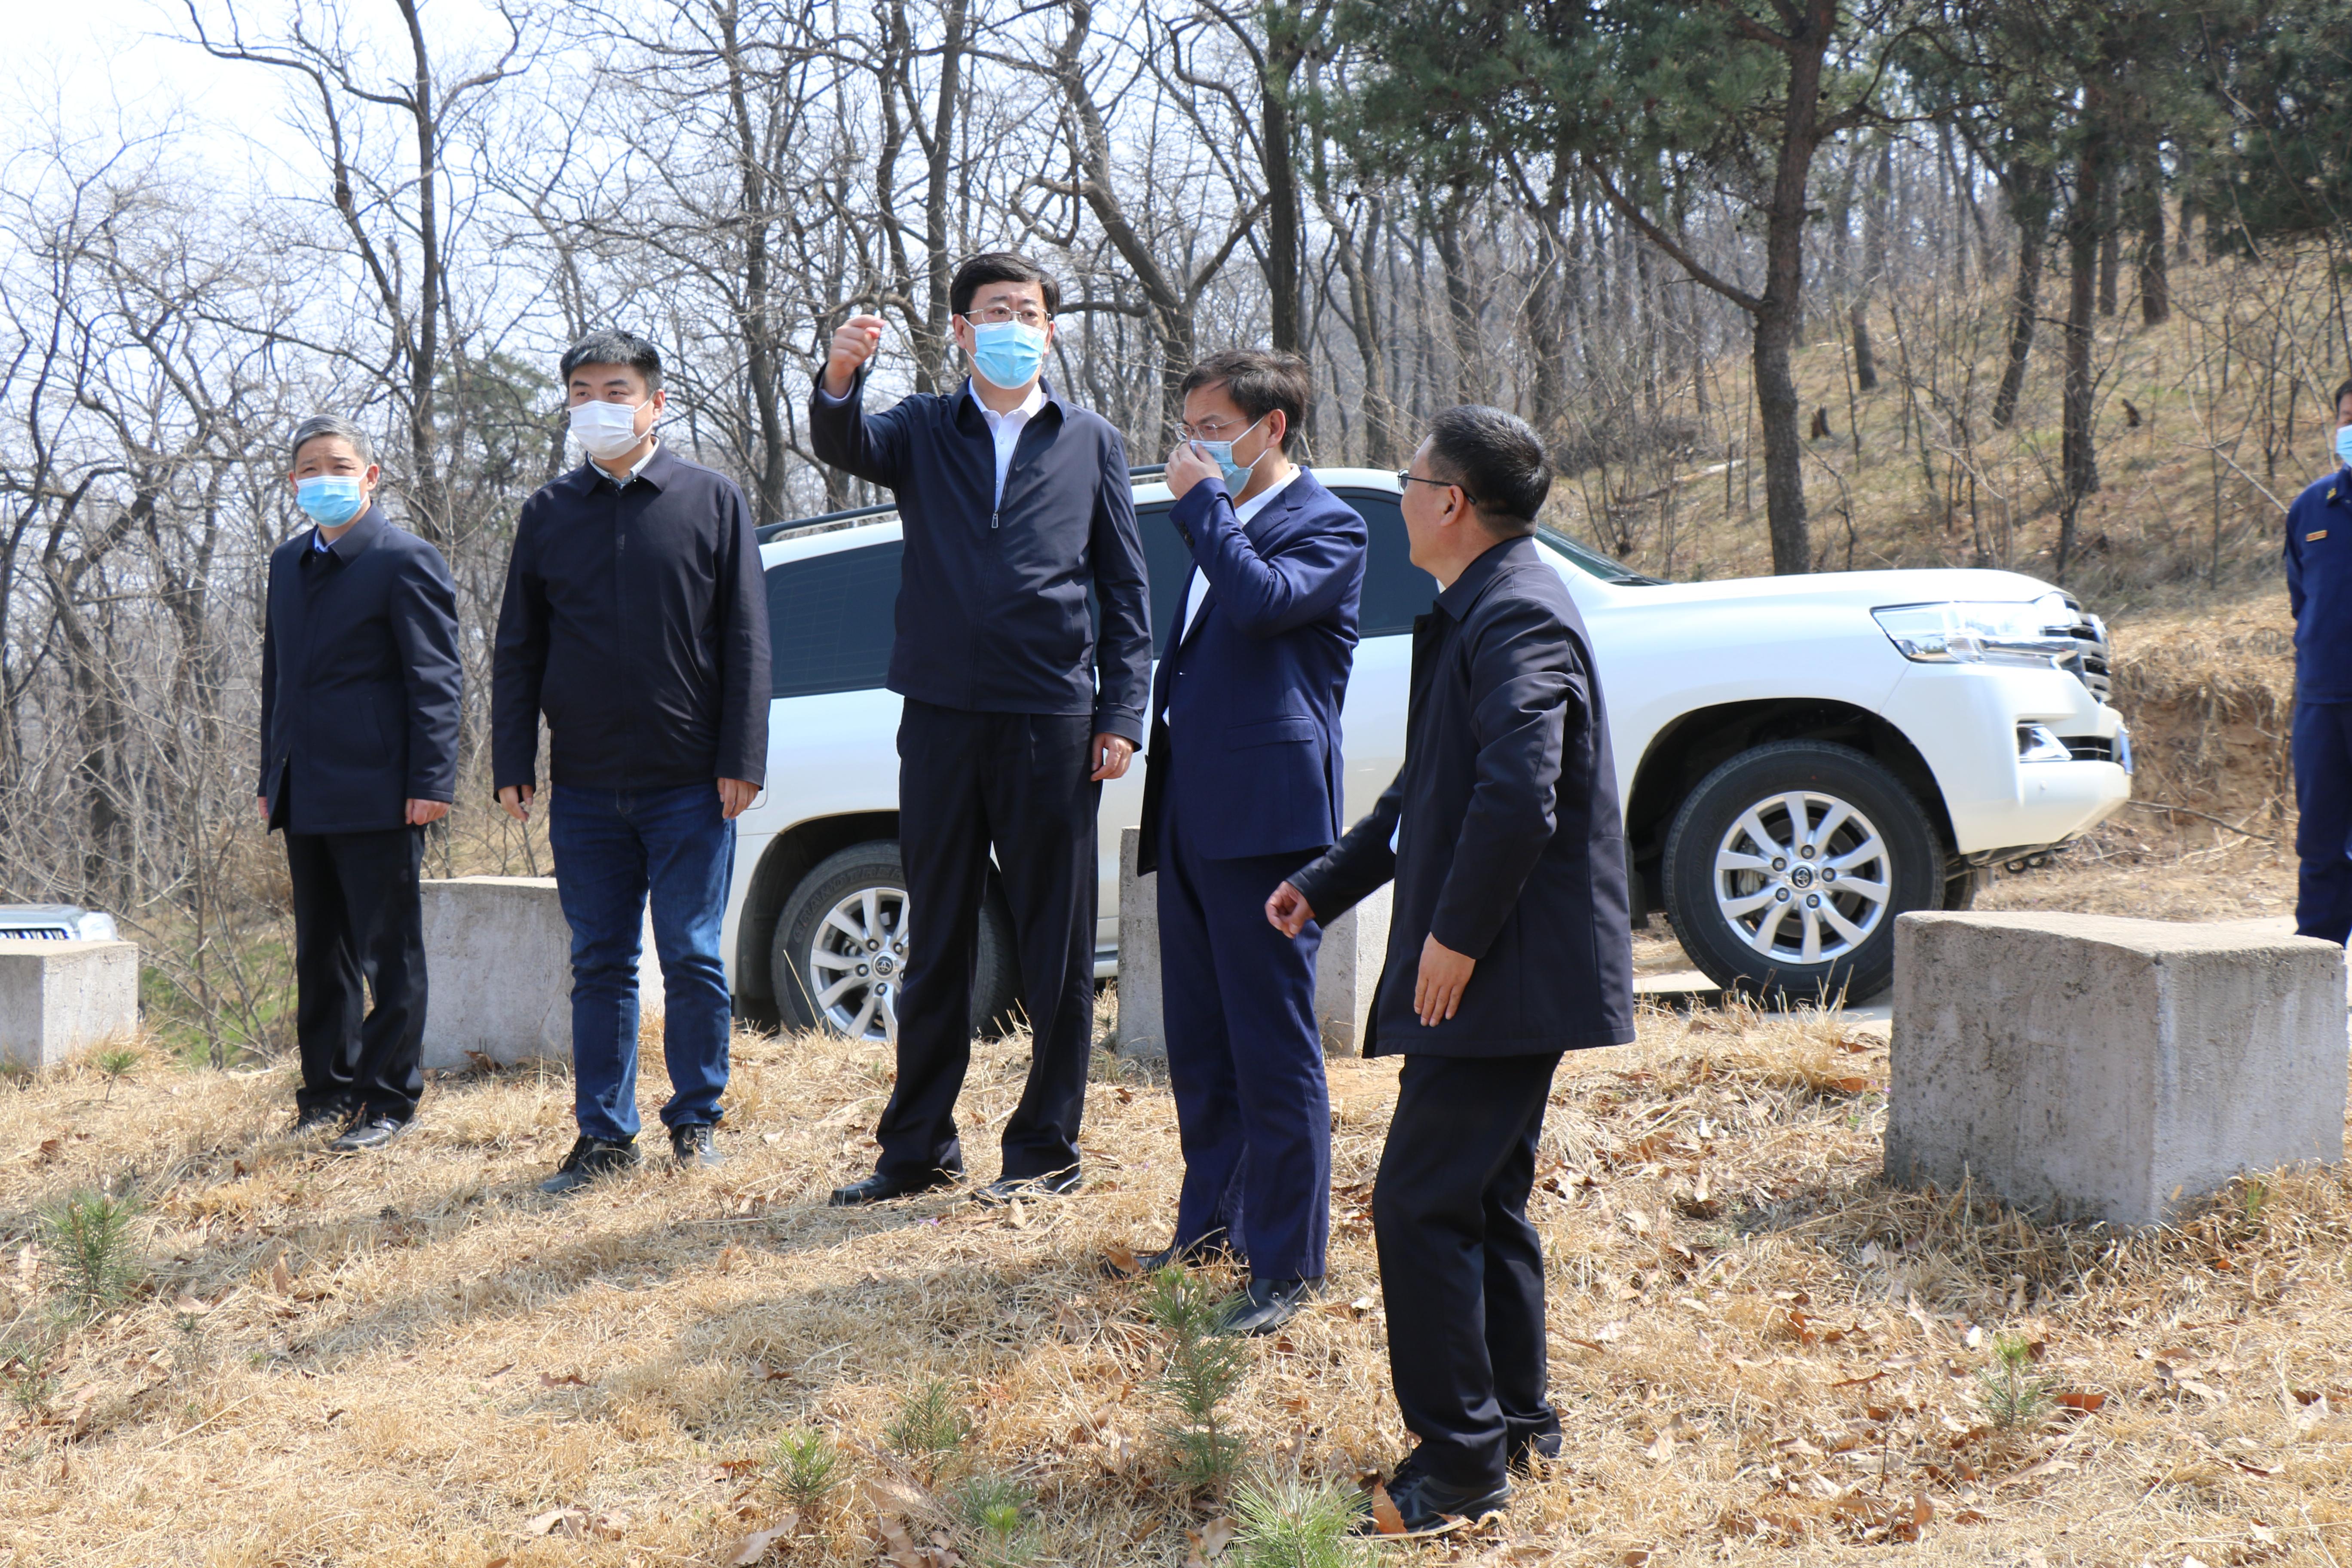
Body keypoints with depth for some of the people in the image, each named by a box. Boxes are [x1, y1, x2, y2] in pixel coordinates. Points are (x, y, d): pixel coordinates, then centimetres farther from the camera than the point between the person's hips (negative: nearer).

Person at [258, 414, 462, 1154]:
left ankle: (390, 1099, 6)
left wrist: (430, 782, -16)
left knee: (390, 954, -1)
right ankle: (329, 1089, 22)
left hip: (377, 794, -7)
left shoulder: (406, 560, -6)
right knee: (321, 953, 13)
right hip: (306, 798, 7)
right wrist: (272, 778, 18)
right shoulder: (288, 564, 17)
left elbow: (435, 681, -10)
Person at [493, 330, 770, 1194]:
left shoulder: (713, 500, 3)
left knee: (692, 959, 1)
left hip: (690, 781, -2)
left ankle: (696, 1121, 15)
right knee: (599, 963, 6)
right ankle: (604, 1132, 14)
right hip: (584, 784, 3)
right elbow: (517, 651, 12)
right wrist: (512, 766, 4)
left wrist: (741, 761, -5)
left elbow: (745, 640, 1)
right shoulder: (547, 513, 10)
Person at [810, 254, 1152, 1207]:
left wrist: (1121, 716, -1)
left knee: (1057, 949, 3)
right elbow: (845, 446, -12)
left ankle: (1046, 1148, 13)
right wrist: (841, 376, -34)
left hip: (1052, 724, -1)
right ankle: (920, 1148, 18)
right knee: (936, 942, 9)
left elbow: (1126, 593, 8)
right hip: (941, 717, 1)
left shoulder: (1091, 442, 9)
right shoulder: (924, 429, 10)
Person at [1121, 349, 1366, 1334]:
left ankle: (1287, 1267, 0)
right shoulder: (1224, 527, 20)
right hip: (1193, 815, 9)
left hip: (1266, 818, -9)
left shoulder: (1327, 528, -7)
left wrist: (1203, 501, -15)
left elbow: (1264, 600, -27)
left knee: (1273, 1049, -6)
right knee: (1199, 1043, 16)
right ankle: (1210, 1223, 29)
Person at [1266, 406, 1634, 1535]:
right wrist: (1327, 883, 25)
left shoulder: (1516, 616, -18)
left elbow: (1518, 796, -30)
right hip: (1509, 976, 11)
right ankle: (1516, 1423, 27)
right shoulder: (1483, 611, 16)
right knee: (1486, 1201, 17)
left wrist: (1455, 936, -22)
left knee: (1421, 1207, -8)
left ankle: (1459, 1463, -3)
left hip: (1504, 974, -11)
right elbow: (1434, 788, 26)